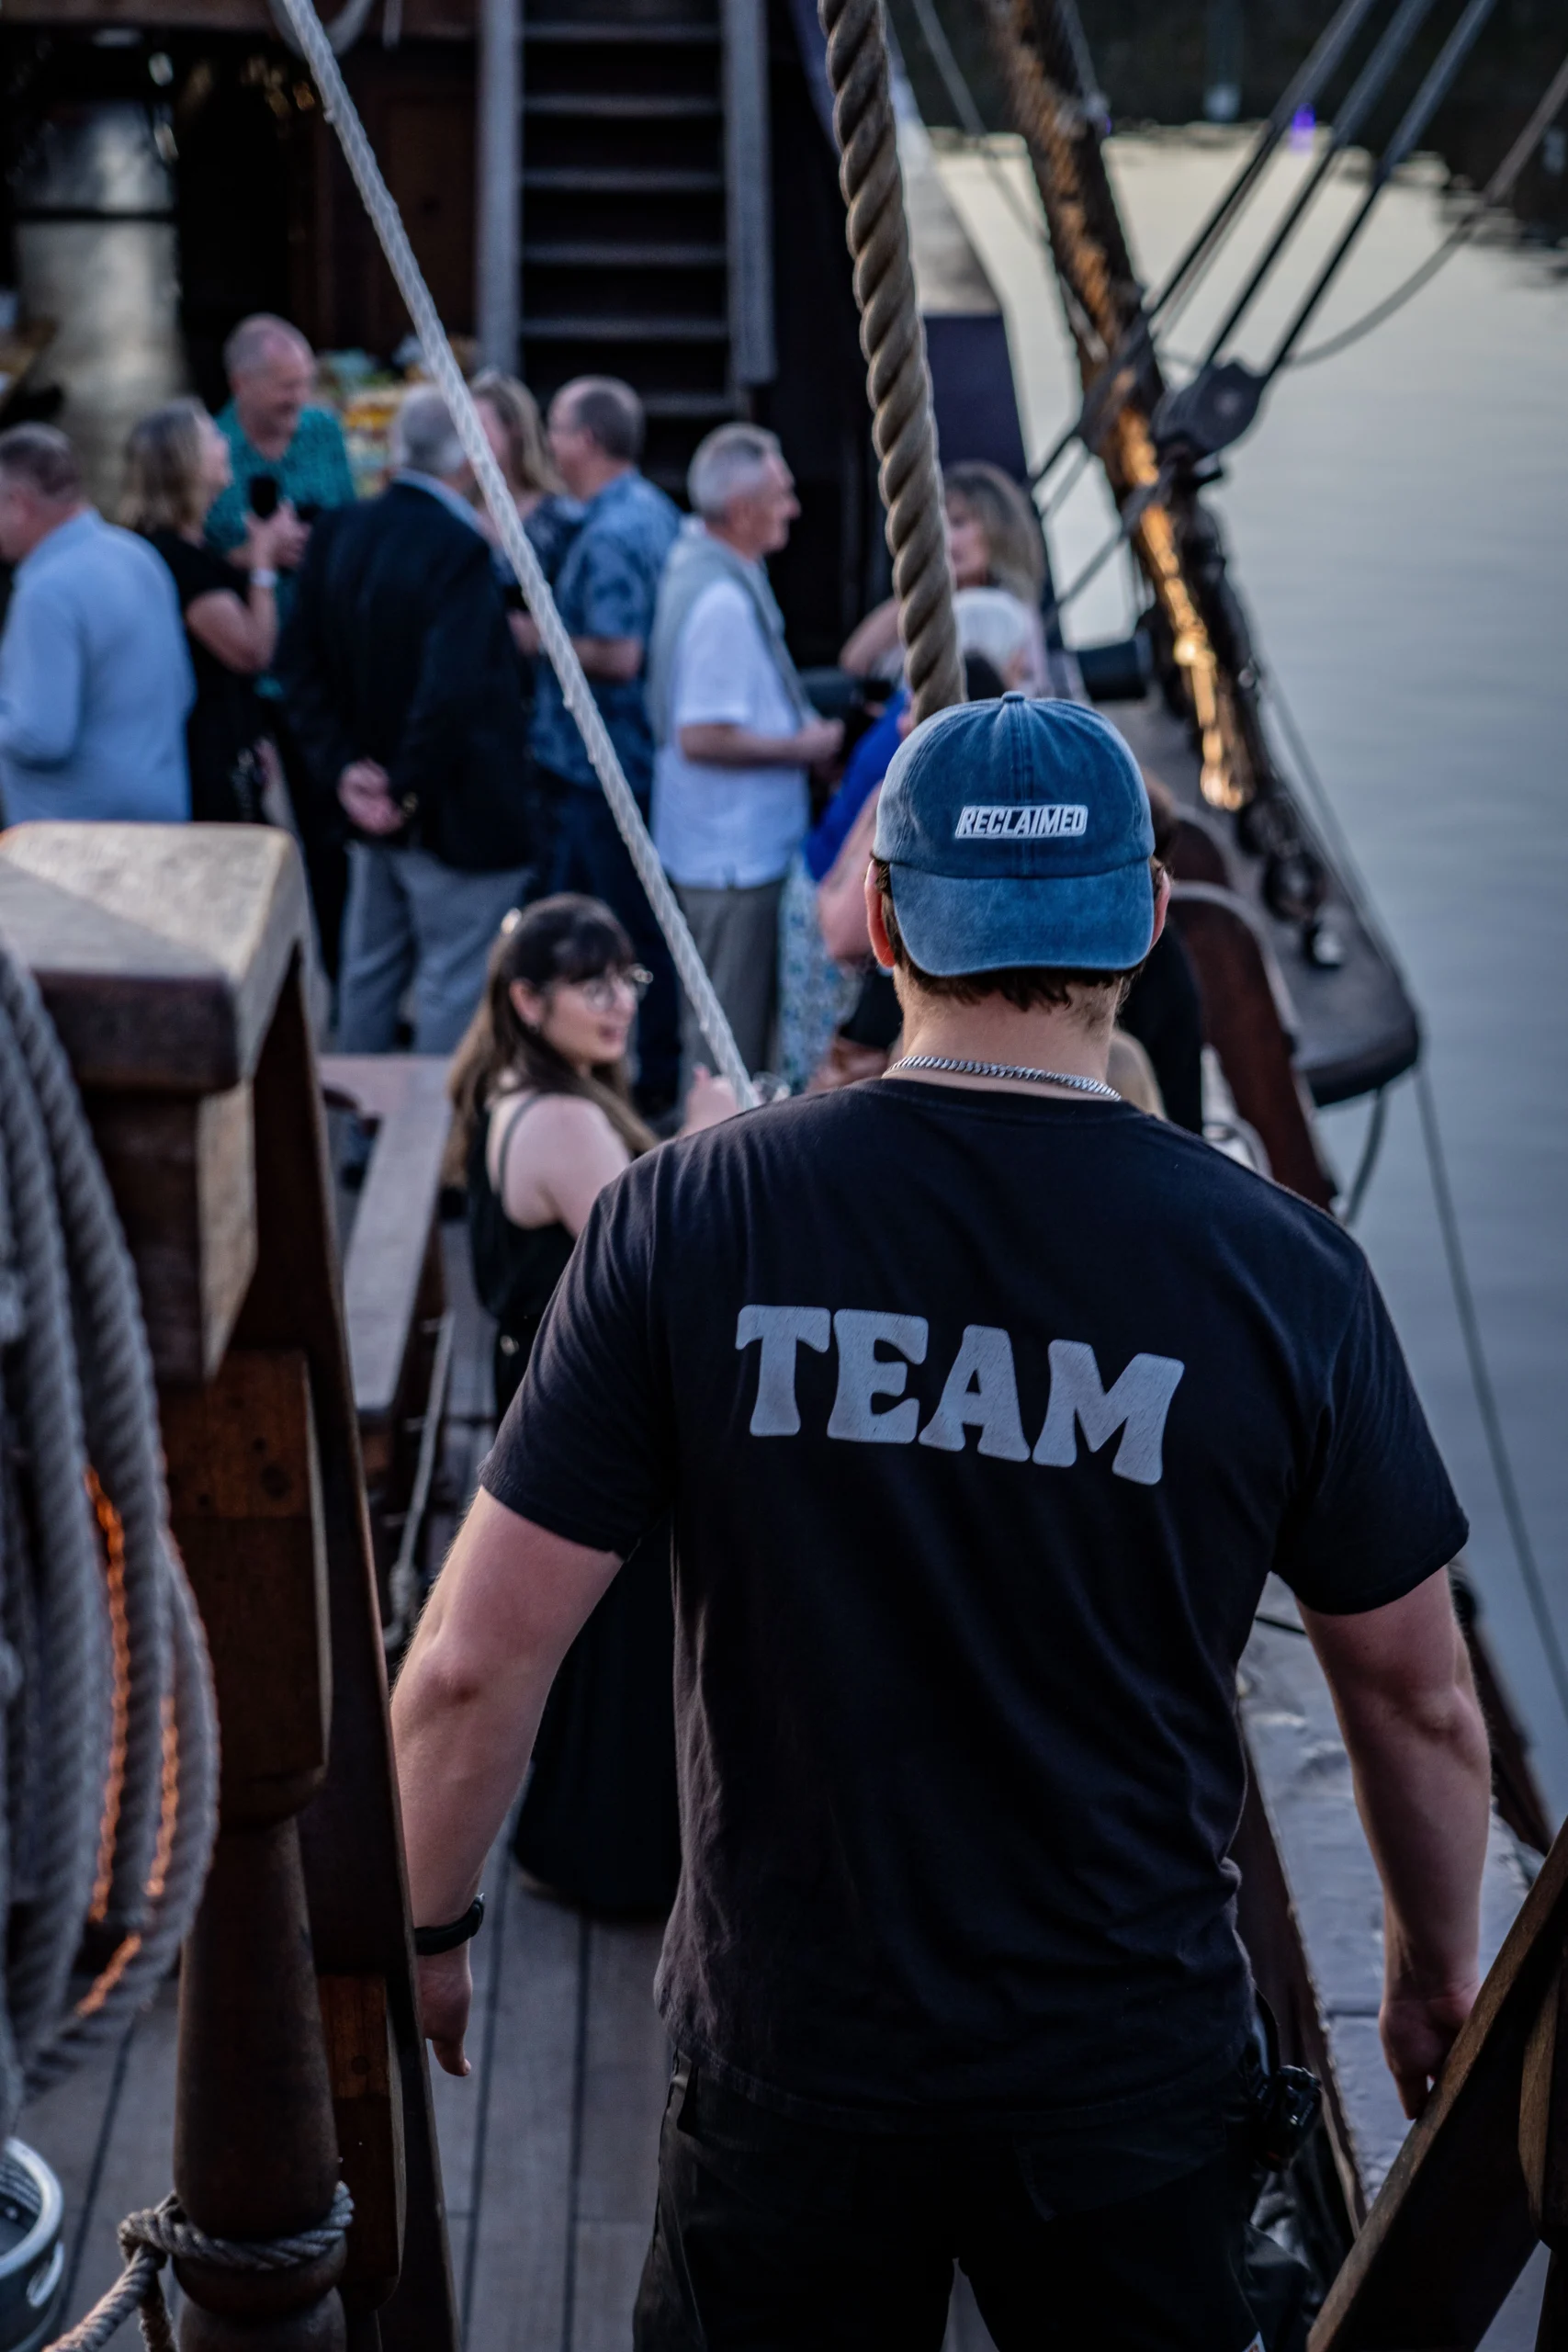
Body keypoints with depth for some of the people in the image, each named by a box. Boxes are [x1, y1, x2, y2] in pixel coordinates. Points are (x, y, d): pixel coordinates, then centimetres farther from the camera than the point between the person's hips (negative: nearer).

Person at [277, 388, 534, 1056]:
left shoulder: (337, 533, 1)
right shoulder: (459, 549, -22)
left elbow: (302, 664, 5)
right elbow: (450, 691, -28)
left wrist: (341, 768, 2)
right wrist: (409, 791, -16)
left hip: (372, 808, 8)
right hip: (458, 813, -8)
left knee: (368, 974, 20)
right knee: (452, 984, 3)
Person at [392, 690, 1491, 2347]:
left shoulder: (688, 1217, -13)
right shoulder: (1280, 1273, -12)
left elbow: (477, 1663, -11)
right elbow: (1420, 1703, -1)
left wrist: (418, 1933, 7)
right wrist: (1438, 1964, 18)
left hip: (784, 2069, 0)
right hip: (1133, 2076, 0)